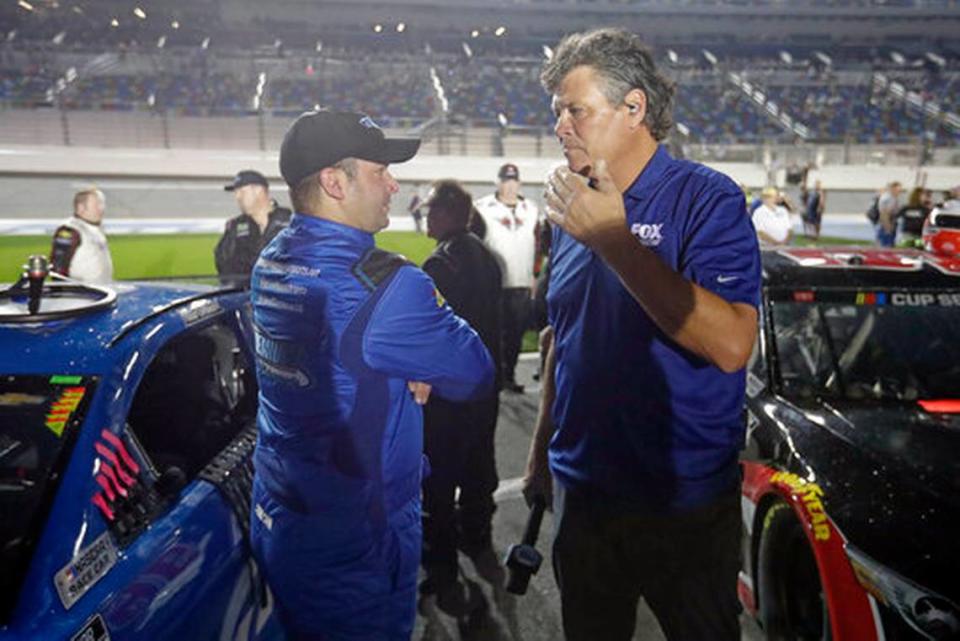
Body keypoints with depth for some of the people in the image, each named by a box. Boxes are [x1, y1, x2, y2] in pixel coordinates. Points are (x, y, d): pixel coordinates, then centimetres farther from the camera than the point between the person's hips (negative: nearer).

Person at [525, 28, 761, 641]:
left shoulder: (706, 198, -13)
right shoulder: (575, 209, 7)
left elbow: (731, 345, -27)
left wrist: (614, 240, -27)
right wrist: (541, 448, 14)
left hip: (686, 503, -5)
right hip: (580, 490, 6)